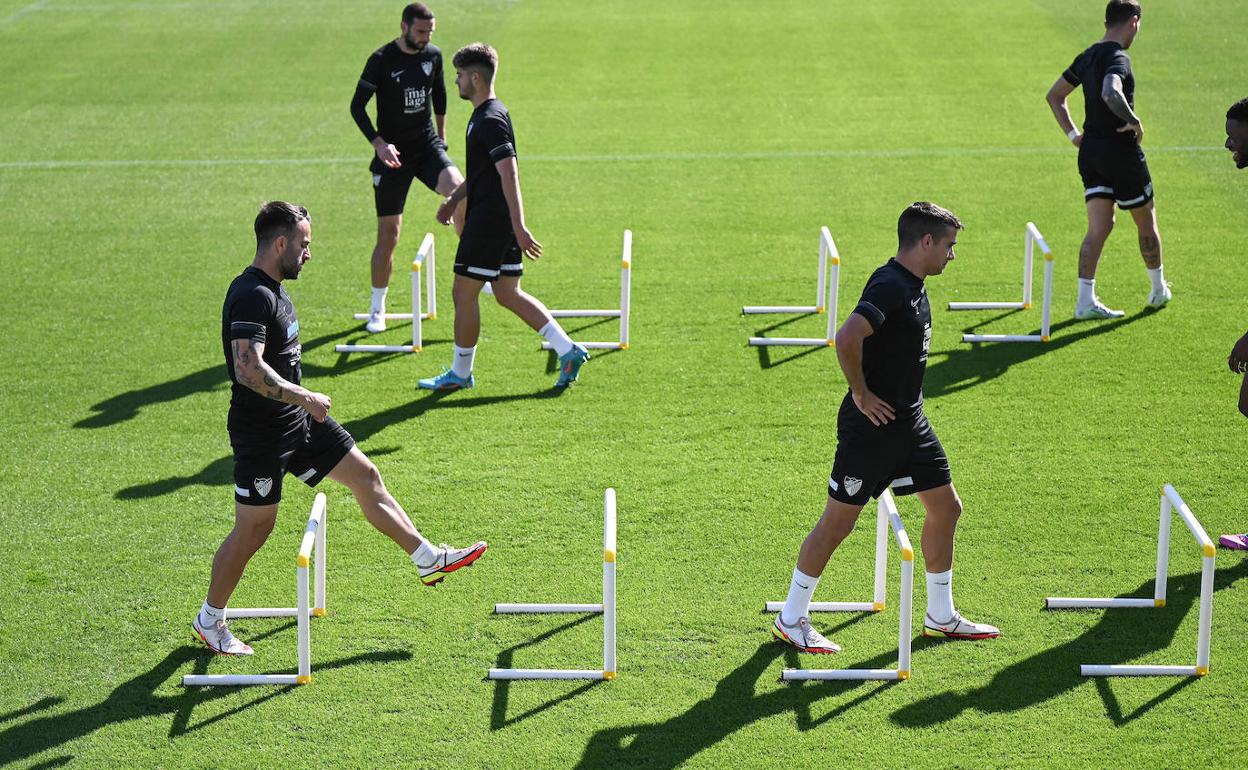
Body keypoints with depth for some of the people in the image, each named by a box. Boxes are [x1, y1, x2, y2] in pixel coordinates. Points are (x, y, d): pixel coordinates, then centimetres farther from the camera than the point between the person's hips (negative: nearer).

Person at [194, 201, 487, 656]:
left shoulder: (271, 290, 10)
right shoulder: (250, 297, -23)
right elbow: (248, 369, -34)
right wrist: (303, 397, -27)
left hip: (299, 421, 10)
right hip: (262, 434, -10)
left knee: (366, 476, 10)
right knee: (254, 529, 1)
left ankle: (428, 561, 17)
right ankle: (208, 620, 18)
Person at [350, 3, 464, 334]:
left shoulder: (433, 55, 3)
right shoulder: (382, 60, -11)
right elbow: (357, 106, -10)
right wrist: (378, 143, -22)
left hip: (427, 146, 3)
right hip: (393, 153, -3)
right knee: (388, 234, 0)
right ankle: (377, 310, 15)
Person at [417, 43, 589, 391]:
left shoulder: (491, 120, -18)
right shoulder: (484, 116, 14)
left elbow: (509, 173, -25)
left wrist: (519, 228, -29)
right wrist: (453, 199, 30)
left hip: (489, 222, -10)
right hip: (501, 222, 10)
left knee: (463, 293, 1)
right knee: (507, 293, 12)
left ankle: (460, 373, 11)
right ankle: (567, 349, 7)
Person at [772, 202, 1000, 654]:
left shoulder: (913, 286, 9)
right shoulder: (890, 286, -22)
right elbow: (847, 338, -36)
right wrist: (861, 395, -24)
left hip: (910, 421, 10)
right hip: (871, 426, -10)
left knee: (945, 508, 13)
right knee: (838, 522, 0)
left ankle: (940, 617, 26)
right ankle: (791, 620, 13)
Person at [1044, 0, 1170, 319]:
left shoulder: (1087, 57, 10)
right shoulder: (1118, 59, -17)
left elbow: (1054, 96, 19)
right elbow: (1110, 94, -37)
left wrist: (1073, 134, 14)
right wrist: (1134, 121, -22)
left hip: (1090, 150, 7)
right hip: (1121, 150, -7)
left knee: (1099, 227, 5)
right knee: (1146, 222, 12)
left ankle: (1085, 301, -3)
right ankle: (1159, 290, 27)